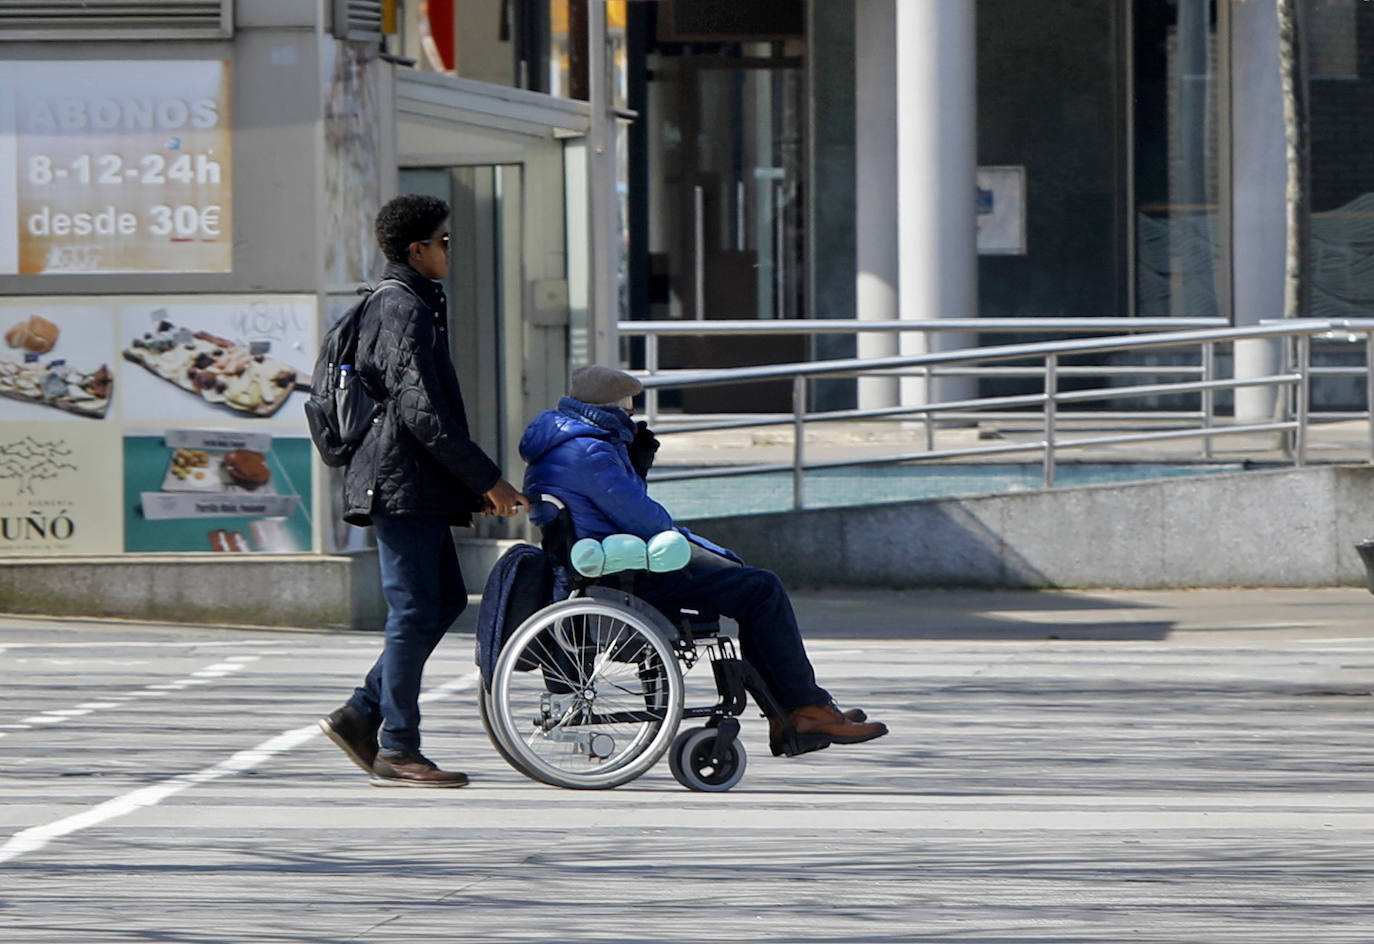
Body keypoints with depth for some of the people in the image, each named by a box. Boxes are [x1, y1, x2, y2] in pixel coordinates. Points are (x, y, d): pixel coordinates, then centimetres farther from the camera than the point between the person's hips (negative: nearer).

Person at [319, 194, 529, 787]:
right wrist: (487, 479, -16)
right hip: (404, 486, -11)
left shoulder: (396, 304, 20)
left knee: (445, 601, 12)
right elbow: (422, 412, -21)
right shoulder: (405, 311, -14)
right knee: (414, 611, -7)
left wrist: (472, 484, 22)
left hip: (416, 491, 11)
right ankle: (397, 750, -4)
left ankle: (361, 715, 13)